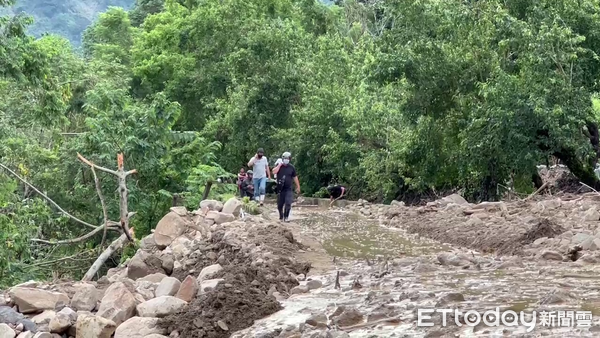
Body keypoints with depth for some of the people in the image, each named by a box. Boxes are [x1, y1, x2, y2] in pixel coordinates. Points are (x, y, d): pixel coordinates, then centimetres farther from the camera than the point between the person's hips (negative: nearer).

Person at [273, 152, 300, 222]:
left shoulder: (291, 167, 1)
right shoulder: (278, 166, -1)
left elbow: (295, 177, 7)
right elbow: (274, 172, -21)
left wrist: (298, 187, 8)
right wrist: (280, 164, -17)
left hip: (288, 189, -1)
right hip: (280, 189, 1)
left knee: (288, 203, -14)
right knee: (280, 204, 8)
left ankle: (286, 217, -3)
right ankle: (281, 216, 27)